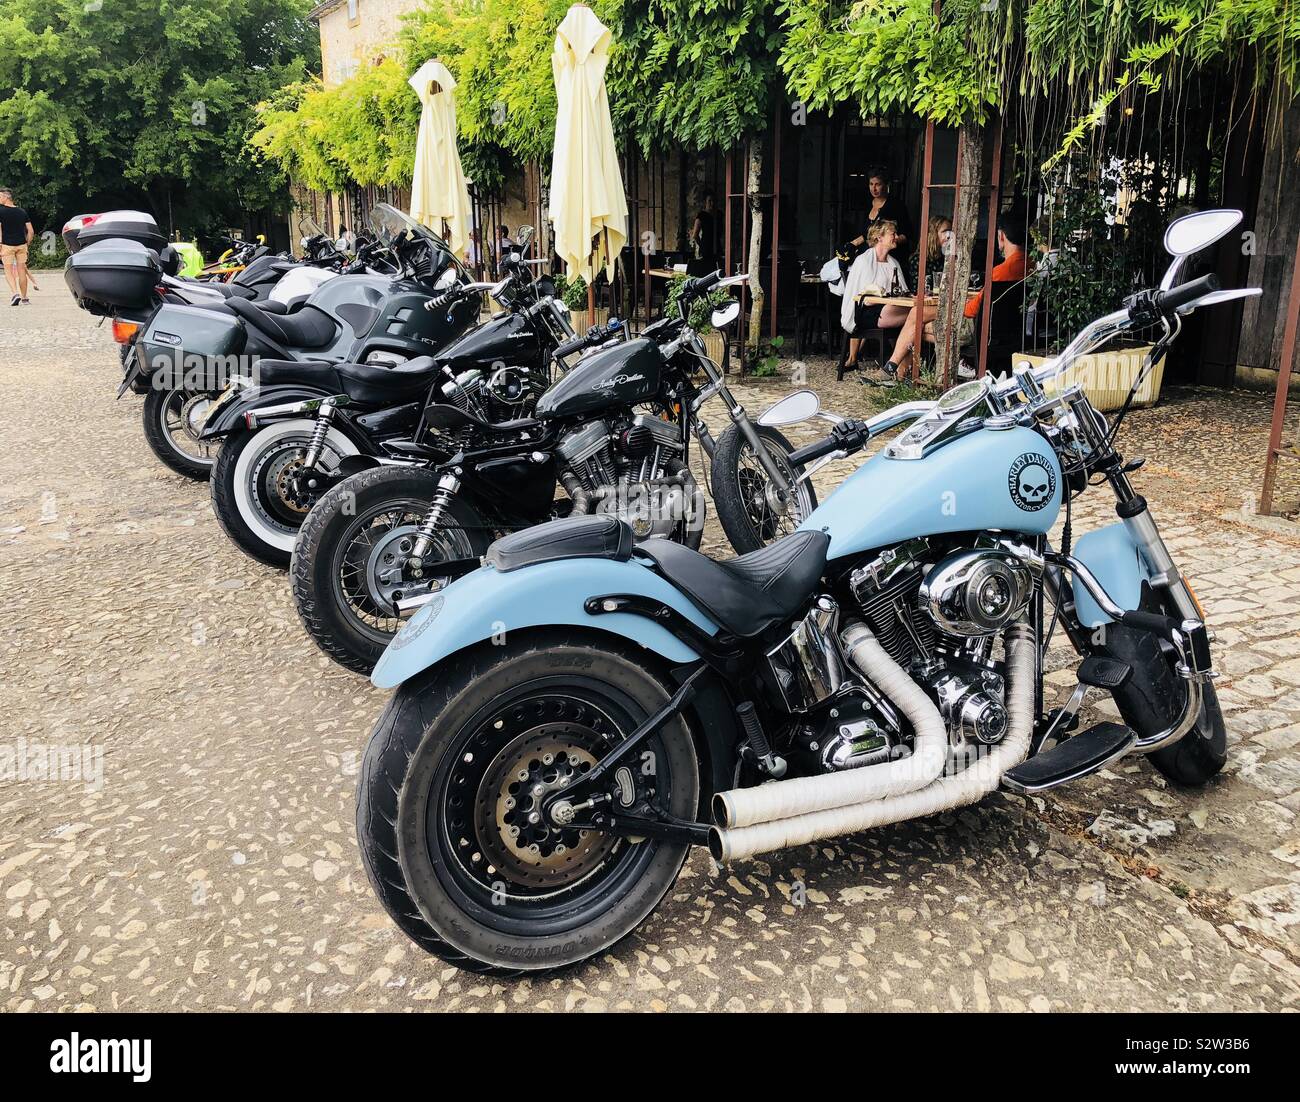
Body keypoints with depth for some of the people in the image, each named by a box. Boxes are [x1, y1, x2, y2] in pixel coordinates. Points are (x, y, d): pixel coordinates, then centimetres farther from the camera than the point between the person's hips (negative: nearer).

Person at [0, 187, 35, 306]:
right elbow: (31, 231, 5)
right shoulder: (22, 211, 7)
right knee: (21, 271, 8)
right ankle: (24, 298, 12)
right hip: (21, 244, 4)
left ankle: (15, 293, -17)